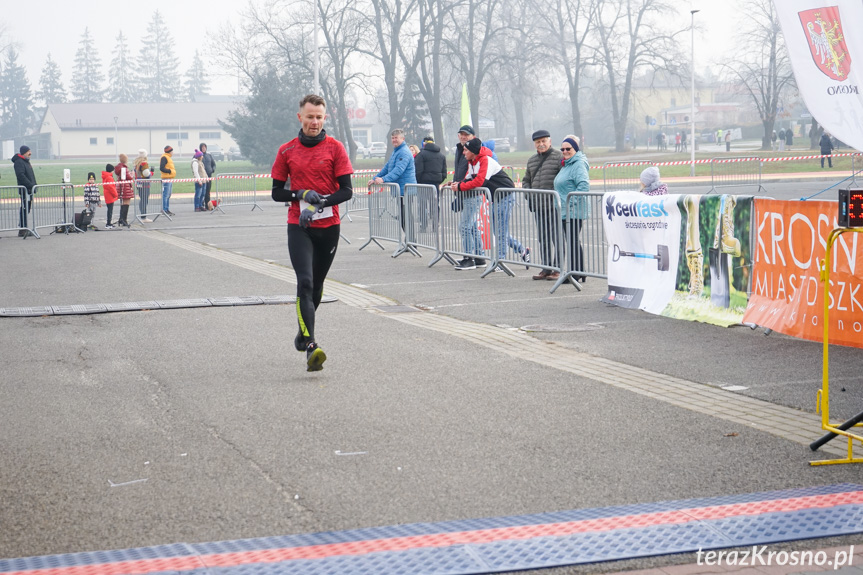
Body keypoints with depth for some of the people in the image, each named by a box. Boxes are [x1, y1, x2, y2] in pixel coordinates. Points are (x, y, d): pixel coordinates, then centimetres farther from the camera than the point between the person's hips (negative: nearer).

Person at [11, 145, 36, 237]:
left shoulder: (26, 162, 21)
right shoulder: (19, 162, -11)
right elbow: (21, 175, -22)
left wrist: (34, 185, 17)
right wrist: (31, 185, -24)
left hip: (29, 189, 10)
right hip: (24, 189, -10)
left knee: (27, 209, 12)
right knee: (24, 208, -10)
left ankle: (23, 228, 17)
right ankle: (22, 230, -11)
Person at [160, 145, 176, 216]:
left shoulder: (168, 158, 21)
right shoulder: (164, 158, -11)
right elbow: (161, 168, -19)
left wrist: (173, 170, 11)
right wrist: (170, 171, -16)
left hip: (170, 179, 11)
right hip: (166, 178, -11)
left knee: (168, 195, 14)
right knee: (165, 195, -10)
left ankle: (167, 209, 19)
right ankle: (164, 210, -11)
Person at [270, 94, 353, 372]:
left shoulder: (335, 147, 1)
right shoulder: (287, 151, 4)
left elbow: (347, 190, -3)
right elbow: (276, 192, 6)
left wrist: (320, 203, -17)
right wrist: (302, 195, -12)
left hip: (329, 226, 1)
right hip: (299, 226, -1)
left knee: (317, 285, 13)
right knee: (305, 282, -16)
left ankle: (303, 332, 35)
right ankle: (310, 346, -24)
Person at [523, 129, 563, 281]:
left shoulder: (558, 157, -4)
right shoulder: (532, 160, 17)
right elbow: (526, 180, 27)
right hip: (538, 206, 7)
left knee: (556, 238, -4)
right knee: (543, 239, 11)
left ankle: (557, 269, 2)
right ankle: (546, 268, 17)